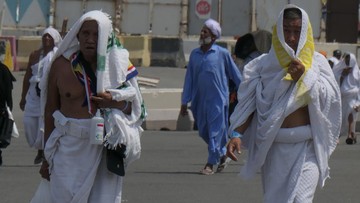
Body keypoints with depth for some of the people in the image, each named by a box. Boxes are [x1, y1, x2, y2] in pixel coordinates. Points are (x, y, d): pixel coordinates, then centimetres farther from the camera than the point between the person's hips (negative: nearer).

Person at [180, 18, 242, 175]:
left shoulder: (222, 54, -3)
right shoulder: (195, 54, 8)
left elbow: (236, 75, 5)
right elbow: (189, 79, 12)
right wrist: (184, 102, 11)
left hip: (218, 99, -5)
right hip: (200, 100, 5)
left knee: (215, 132, -6)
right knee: (204, 132, 11)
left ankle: (210, 164, -3)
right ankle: (222, 155, 31)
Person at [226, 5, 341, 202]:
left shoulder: (317, 62, 5)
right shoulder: (265, 64, 7)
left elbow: (330, 100, -1)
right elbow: (248, 104, 5)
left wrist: (304, 78, -12)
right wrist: (236, 134, -8)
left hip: (306, 148, -2)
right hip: (273, 147, 2)